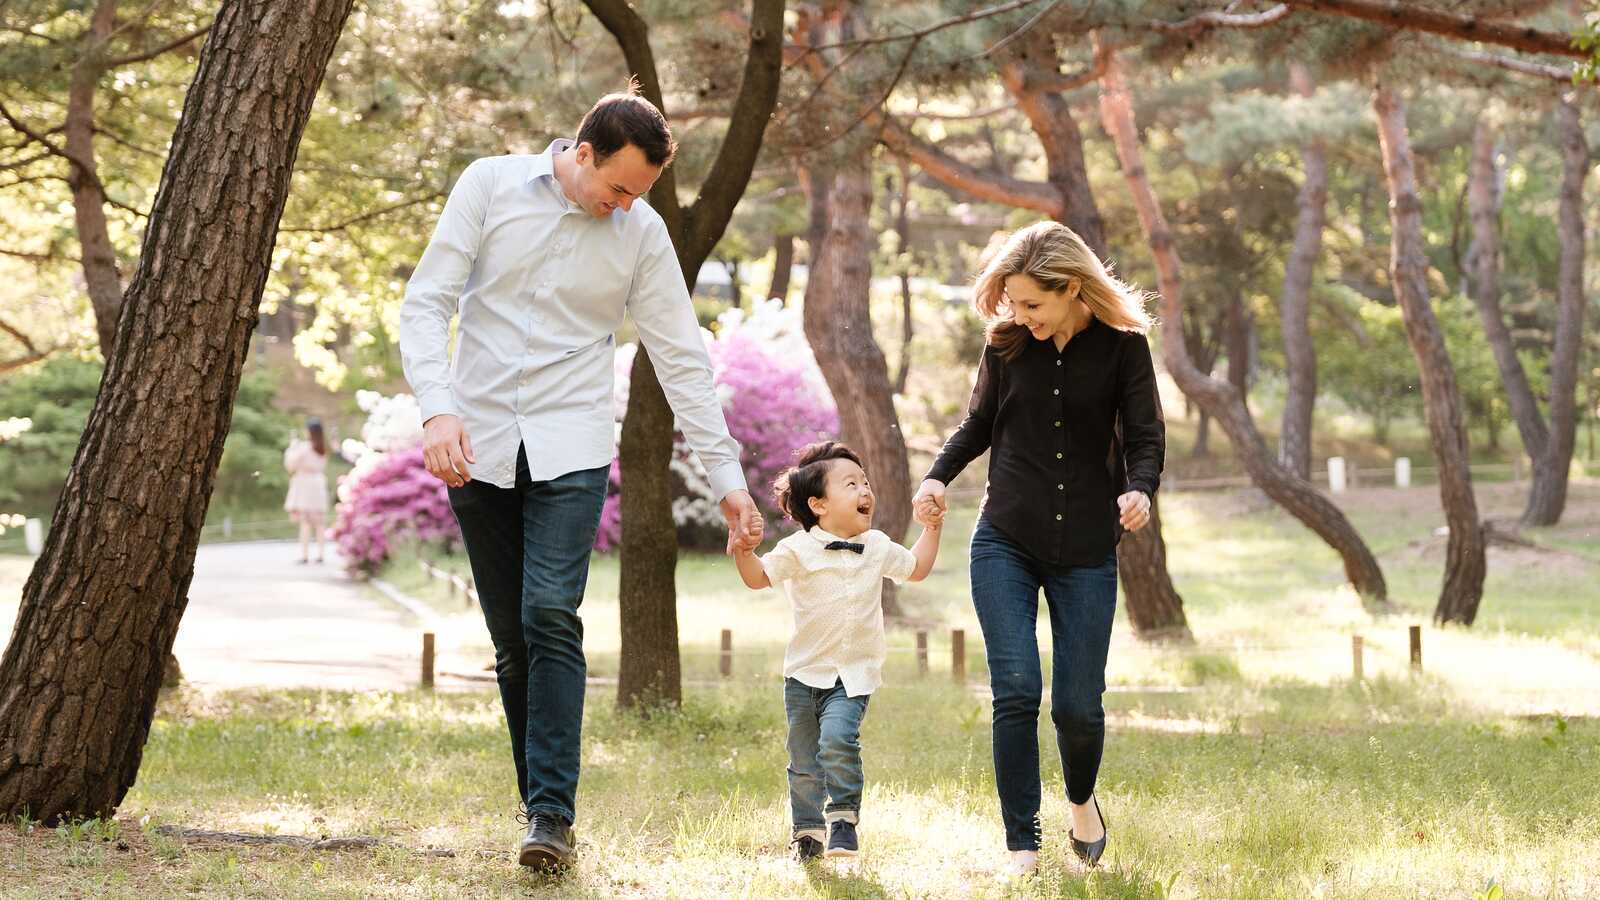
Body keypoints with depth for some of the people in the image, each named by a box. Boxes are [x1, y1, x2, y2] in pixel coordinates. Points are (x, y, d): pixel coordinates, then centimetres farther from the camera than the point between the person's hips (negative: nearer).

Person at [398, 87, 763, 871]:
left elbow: (681, 359, 4)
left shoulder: (642, 232, 1)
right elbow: (425, 303, -4)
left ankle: (553, 814, -18)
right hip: (478, 443, 1)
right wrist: (437, 408, -18)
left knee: (551, 616, -17)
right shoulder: (490, 185, -2)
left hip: (571, 447, -1)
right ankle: (539, 802, 12)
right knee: (512, 640, 3)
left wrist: (727, 476, 0)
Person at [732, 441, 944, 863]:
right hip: (805, 671, 0)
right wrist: (743, 550, -24)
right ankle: (807, 831, 23)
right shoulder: (798, 550, -5)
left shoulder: (878, 548, 7)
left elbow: (916, 568, 24)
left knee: (837, 740, -24)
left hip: (854, 674, 1)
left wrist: (932, 527, 19)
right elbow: (758, 577, -6)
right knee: (804, 760, 6)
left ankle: (843, 818, -9)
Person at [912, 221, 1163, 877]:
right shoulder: (1007, 345, 2)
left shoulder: (1122, 346, -4)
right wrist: (938, 477, -2)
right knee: (1015, 691, -12)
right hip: (1005, 545, 1)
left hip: (1086, 551, -1)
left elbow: (1146, 435, -4)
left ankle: (1081, 801, 32)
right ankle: (1022, 845, -3)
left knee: (1078, 706, -1)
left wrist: (1139, 489, -25)